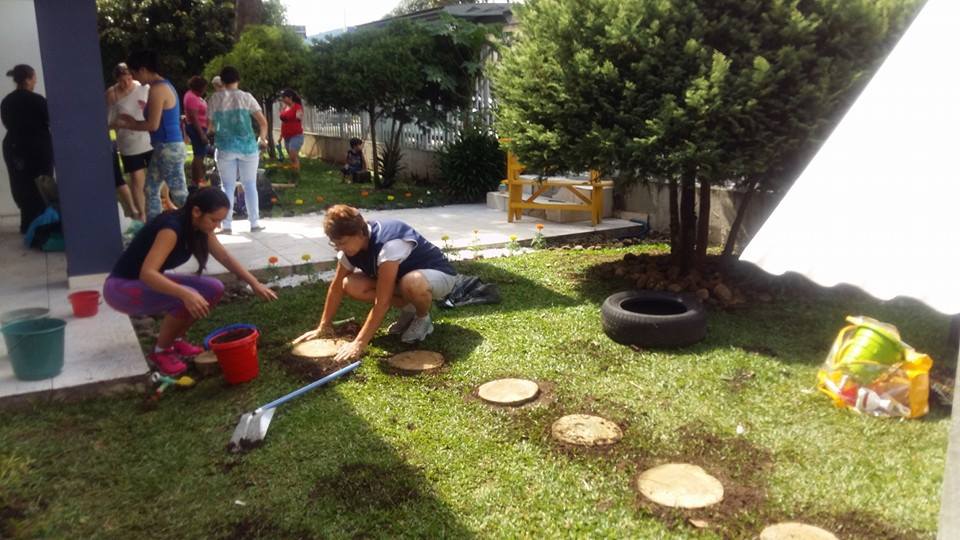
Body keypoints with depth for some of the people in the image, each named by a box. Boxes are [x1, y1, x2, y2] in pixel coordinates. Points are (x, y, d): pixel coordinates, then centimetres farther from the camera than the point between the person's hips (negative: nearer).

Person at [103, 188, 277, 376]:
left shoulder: (198, 228, -5)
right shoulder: (171, 228, -30)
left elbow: (226, 258, 3)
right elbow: (147, 273, -39)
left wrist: (255, 284, -7)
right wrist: (185, 294, -52)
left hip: (152, 282, 8)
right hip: (121, 288, -8)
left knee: (214, 290, -6)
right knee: (187, 299, -31)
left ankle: (175, 340, 11)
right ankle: (160, 352, -7)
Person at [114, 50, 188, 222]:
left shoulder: (157, 89, -15)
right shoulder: (163, 85, 15)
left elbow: (153, 125, -18)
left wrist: (127, 125, -4)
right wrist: (134, 121, 17)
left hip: (169, 149, -10)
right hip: (165, 148, 10)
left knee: (179, 196, -6)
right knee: (151, 190, 15)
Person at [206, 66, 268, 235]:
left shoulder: (215, 99, 2)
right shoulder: (246, 97, 0)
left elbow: (210, 126, 7)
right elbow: (263, 122, -3)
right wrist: (262, 139, 14)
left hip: (225, 147, 1)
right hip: (247, 146, -1)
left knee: (228, 187, 7)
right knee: (250, 185, 7)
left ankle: (227, 225, 7)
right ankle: (254, 223, 9)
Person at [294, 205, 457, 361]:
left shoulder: (390, 244, -37)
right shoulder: (349, 247, -13)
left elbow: (382, 301, -37)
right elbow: (337, 286, 1)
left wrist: (359, 343, -35)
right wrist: (323, 327, 3)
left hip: (439, 274, -7)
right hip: (401, 275, 7)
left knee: (412, 283, -43)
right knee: (351, 286, -16)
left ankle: (423, 318, -9)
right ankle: (408, 310, 3)